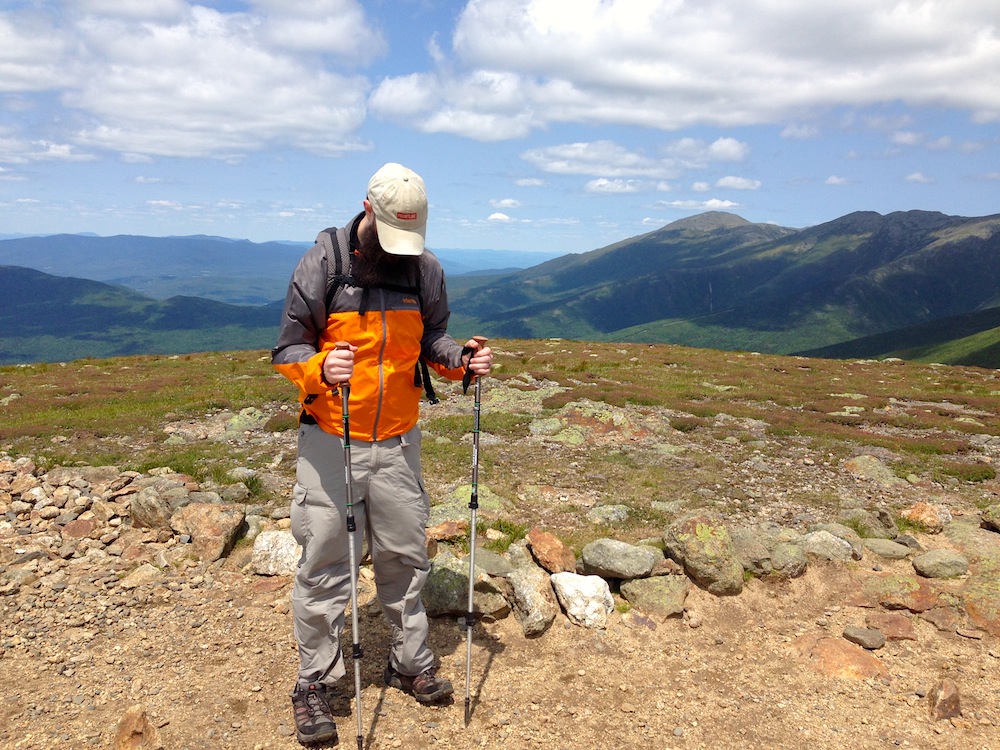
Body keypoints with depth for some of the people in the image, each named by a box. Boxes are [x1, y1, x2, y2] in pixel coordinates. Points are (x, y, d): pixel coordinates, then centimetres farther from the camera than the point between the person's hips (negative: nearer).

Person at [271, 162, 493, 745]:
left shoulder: (426, 270, 2)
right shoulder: (322, 263, -9)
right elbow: (288, 348, -7)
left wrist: (461, 360, -9)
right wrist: (320, 368, -29)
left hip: (399, 440, 3)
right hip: (331, 440, -3)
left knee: (406, 556, 14)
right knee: (324, 565, 4)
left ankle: (411, 663, 33)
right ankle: (315, 685, 22)